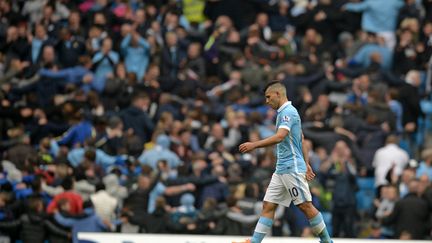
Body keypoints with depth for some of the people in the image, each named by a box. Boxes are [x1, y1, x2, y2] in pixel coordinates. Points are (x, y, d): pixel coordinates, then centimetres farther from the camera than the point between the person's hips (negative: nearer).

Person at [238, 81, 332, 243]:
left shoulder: (288, 112, -12)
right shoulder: (284, 112, 19)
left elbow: (280, 137, -27)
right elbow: (301, 141, 23)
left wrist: (254, 145, -28)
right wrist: (307, 164, 23)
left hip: (292, 168, -10)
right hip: (281, 169, 10)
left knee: (305, 206, -6)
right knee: (268, 206, 3)